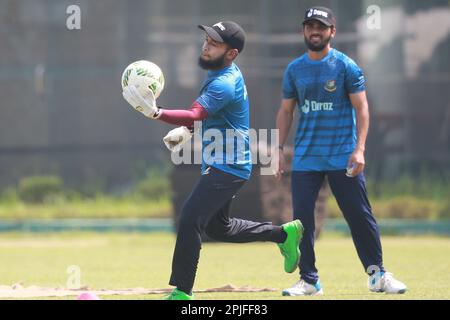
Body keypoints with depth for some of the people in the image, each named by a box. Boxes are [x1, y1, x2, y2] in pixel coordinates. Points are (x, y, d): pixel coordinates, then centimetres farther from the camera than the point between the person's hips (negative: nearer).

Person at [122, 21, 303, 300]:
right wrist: (186, 130, 7)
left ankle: (182, 292, -14)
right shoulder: (221, 71, 7)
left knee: (190, 218, -18)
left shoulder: (224, 84, -25)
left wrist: (155, 112, -54)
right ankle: (283, 234, 33)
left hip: (228, 167, -11)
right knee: (218, 227, 22)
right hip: (220, 164, 11)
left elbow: (194, 115, -39)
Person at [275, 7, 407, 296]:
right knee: (302, 218, -1)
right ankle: (309, 280, 6)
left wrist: (359, 149, -13)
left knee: (360, 217, -2)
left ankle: (378, 274, 8)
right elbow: (286, 111, 15)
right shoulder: (294, 69, 9)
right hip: (305, 159, 3)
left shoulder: (346, 66, -2)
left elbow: (361, 108, -4)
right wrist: (280, 150, 7)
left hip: (343, 158, -3)